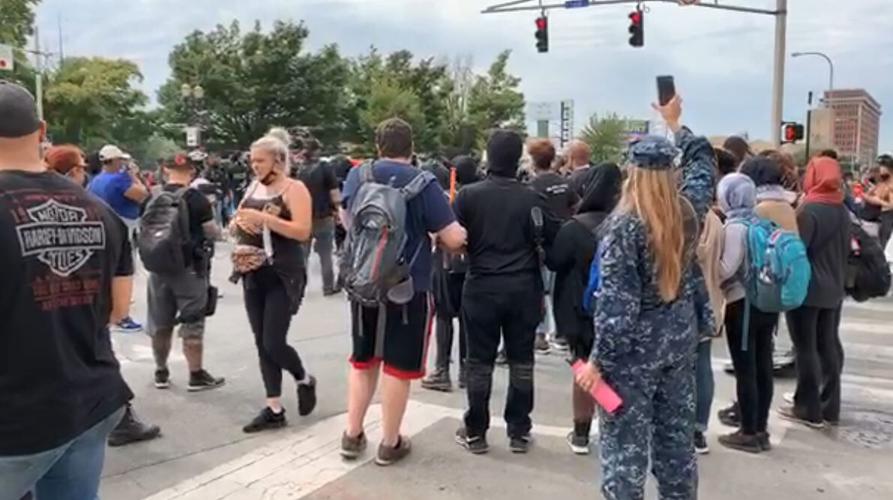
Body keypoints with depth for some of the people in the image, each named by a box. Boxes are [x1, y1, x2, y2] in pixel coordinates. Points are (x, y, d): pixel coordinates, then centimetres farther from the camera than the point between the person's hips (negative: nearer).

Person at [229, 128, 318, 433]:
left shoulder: (294, 189, -8)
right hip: (253, 275, 7)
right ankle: (274, 410, 16)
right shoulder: (252, 188, 13)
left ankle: (305, 381, 22)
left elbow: (302, 231, -20)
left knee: (274, 343, -9)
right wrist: (241, 222, -6)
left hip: (283, 276, -7)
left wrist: (263, 218, -23)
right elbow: (232, 228, 17)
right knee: (262, 344, 7)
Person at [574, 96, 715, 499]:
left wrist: (599, 359, -16)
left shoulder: (625, 224, -18)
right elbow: (703, 162, 21)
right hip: (680, 338, 6)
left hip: (635, 346, -6)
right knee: (677, 435, 17)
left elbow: (616, 299, -21)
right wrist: (675, 123, 31)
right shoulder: (689, 210, -1)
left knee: (625, 443, 1)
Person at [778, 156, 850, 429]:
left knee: (806, 349, 1)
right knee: (828, 346, 12)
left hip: (807, 289, -7)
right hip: (833, 289, 7)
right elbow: (846, 249, 15)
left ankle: (808, 409, 8)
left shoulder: (809, 209, -18)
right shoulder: (842, 210, 6)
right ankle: (830, 408, 19)